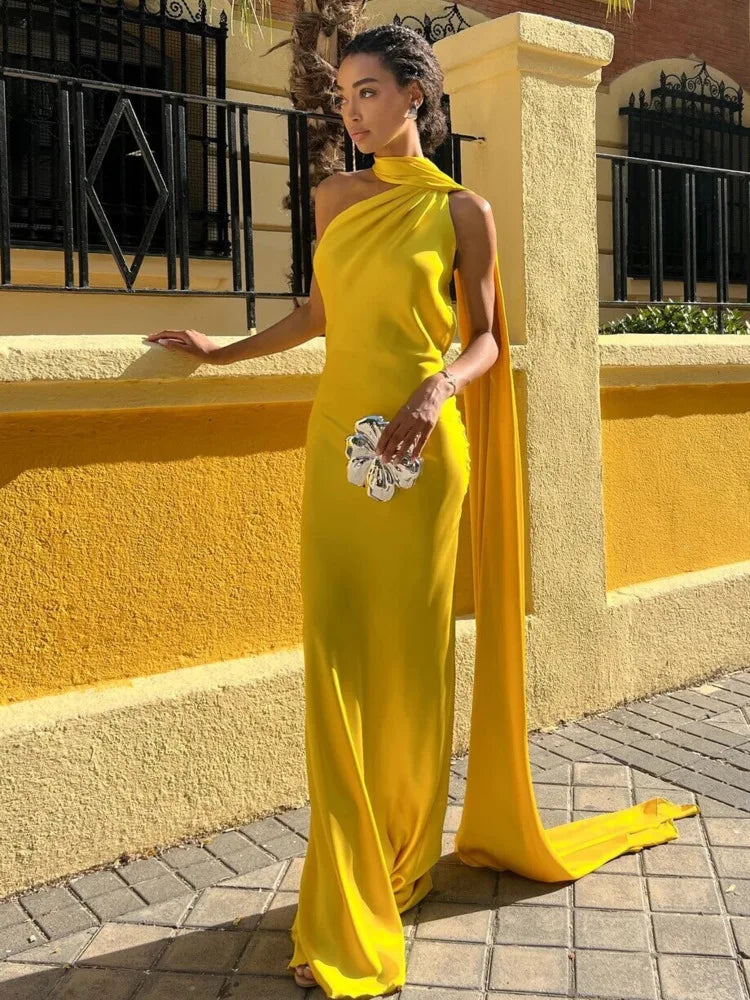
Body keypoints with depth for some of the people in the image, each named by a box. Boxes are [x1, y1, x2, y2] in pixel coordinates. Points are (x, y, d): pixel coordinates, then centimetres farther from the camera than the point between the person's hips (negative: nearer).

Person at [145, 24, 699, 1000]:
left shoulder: (463, 210, 3)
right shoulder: (335, 197, 14)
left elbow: (486, 339, 3)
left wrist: (438, 387, -16)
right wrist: (226, 350, 21)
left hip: (425, 450, -3)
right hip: (339, 441, 3)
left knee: (415, 654, 3)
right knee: (339, 660, -2)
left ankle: (406, 862, 23)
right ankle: (343, 911, 7)